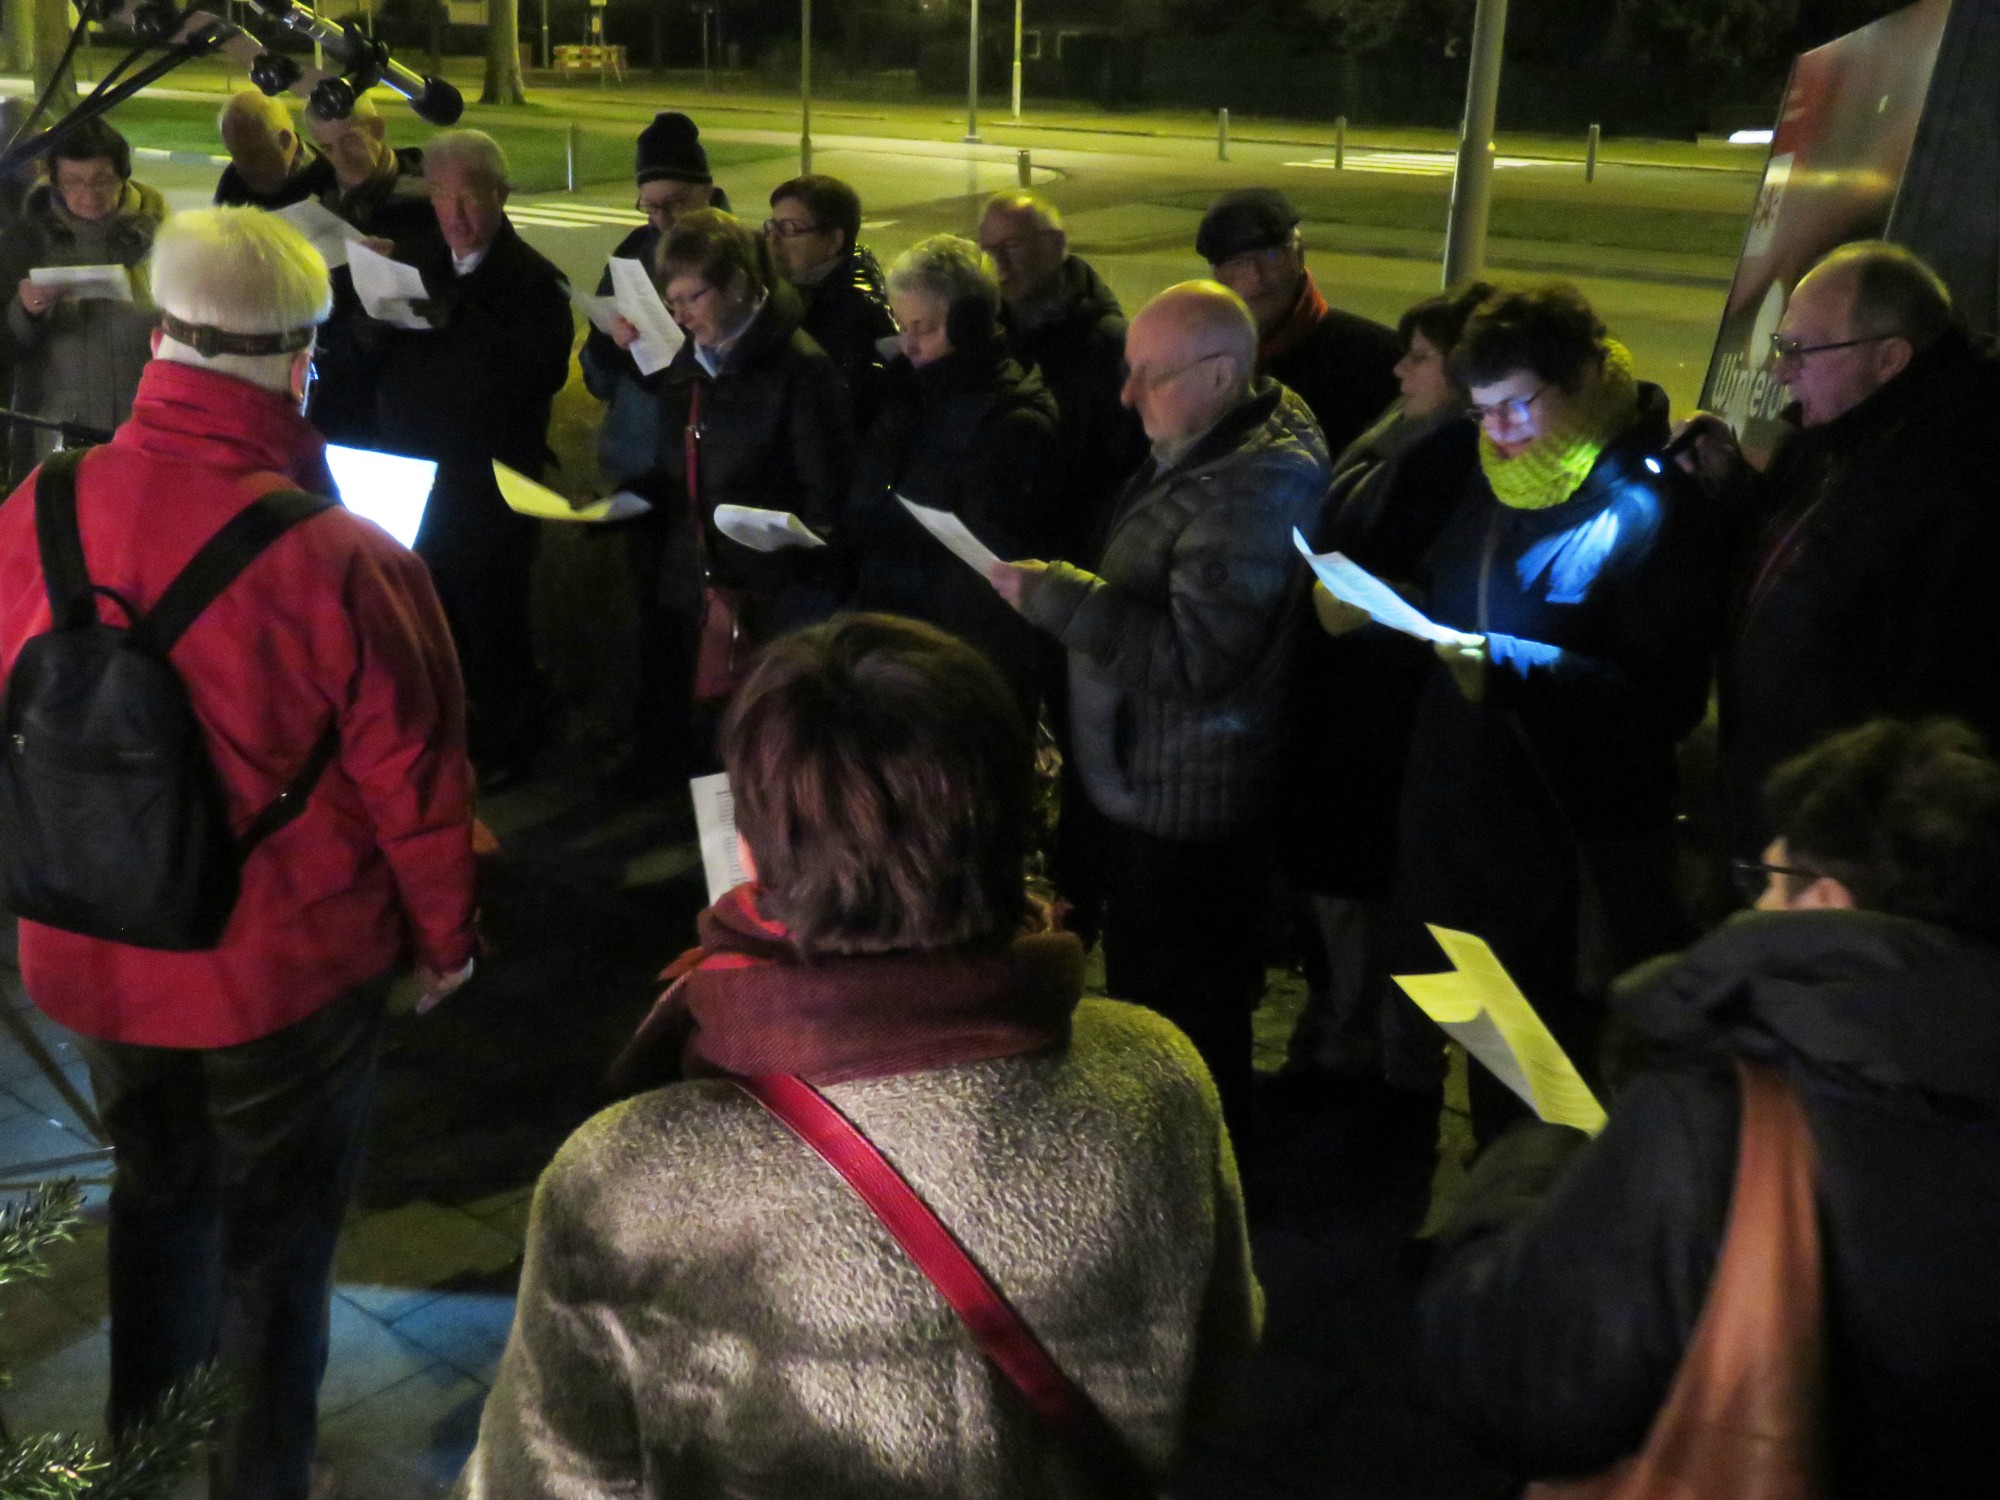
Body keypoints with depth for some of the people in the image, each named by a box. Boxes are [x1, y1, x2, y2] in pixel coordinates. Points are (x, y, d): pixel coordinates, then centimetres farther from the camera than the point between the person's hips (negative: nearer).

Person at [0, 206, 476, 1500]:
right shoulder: (343, 562, -28)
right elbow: (413, 775, -17)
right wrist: (446, 933, 0)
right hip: (286, 966, -4)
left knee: (156, 1188, 28)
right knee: (281, 1229, 18)